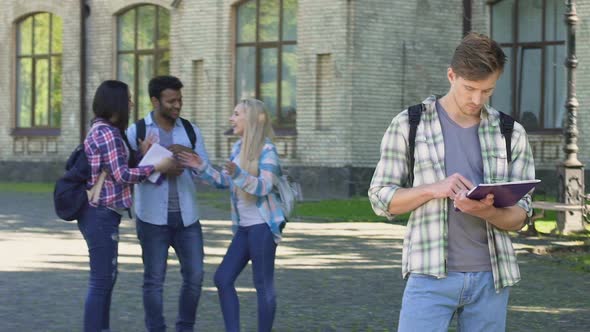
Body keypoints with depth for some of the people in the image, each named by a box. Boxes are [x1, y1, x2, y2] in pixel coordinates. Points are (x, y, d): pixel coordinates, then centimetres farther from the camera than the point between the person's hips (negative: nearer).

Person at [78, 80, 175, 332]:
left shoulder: (101, 130, 14)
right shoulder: (107, 132, -17)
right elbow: (122, 174, -21)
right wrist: (157, 167, -14)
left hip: (101, 214, 10)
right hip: (101, 215, -10)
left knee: (107, 277, 17)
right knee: (100, 280, -6)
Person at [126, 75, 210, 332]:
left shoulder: (190, 130, 6)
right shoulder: (137, 132, -3)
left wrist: (188, 152, -16)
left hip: (186, 216, 3)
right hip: (153, 217, -3)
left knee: (195, 275, 4)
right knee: (154, 280, 3)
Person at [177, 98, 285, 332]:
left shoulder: (267, 149, -11)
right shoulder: (238, 147, 12)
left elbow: (264, 186, -21)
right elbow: (224, 181, 17)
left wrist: (238, 174, -35)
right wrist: (202, 168, 3)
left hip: (263, 225, -9)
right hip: (244, 226, 9)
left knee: (263, 286, -3)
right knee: (223, 278, 7)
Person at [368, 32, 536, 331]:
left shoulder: (511, 134, 7)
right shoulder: (408, 125, 2)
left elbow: (519, 216, 7)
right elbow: (381, 198, 2)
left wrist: (487, 211, -16)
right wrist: (433, 189, -16)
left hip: (491, 276, 3)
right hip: (431, 273, -2)